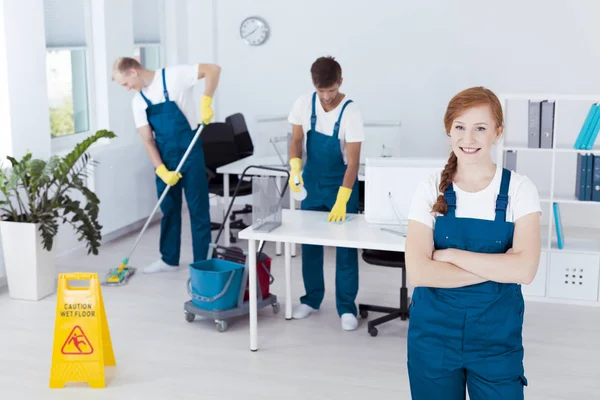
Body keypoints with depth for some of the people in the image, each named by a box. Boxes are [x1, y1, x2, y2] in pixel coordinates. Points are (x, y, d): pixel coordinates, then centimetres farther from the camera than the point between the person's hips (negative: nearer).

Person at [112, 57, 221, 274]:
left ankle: (203, 262, 6)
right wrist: (161, 170, -10)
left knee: (198, 209, -1)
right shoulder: (138, 102, 4)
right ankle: (169, 259, 26)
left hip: (189, 152, -5)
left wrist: (205, 102, -25)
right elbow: (147, 140, 1)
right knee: (169, 209, 14)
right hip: (165, 157, 6)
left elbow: (213, 69, -14)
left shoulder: (173, 76, -11)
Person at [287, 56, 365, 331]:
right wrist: (295, 167, -21)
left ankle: (347, 307, 9)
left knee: (346, 246, 0)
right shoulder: (304, 104, -9)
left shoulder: (350, 113, -21)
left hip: (342, 184, -4)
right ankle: (312, 297, 26)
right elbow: (296, 140, 0)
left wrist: (341, 200, -33)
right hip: (312, 183, 4)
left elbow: (353, 161, -24)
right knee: (309, 242, 11)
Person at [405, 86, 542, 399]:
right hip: (434, 332, 1)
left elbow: (524, 269, -18)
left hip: (497, 335, 0)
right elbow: (418, 272, -16)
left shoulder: (519, 189, -5)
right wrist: (496, 268, -17)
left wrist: (451, 255, -17)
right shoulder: (430, 190, -5)